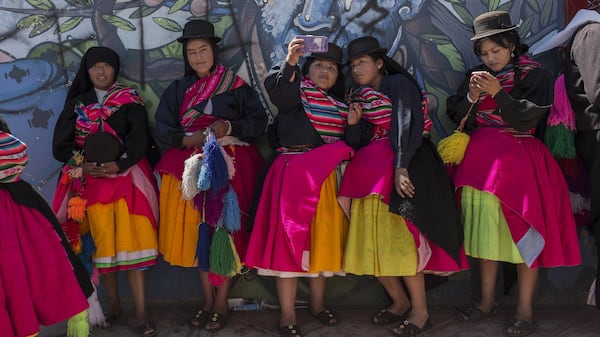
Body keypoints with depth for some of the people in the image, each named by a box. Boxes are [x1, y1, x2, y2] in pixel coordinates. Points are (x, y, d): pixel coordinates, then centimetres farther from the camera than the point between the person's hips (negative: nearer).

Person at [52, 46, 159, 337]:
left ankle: (141, 314, -7)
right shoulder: (76, 104, 12)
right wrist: (82, 164, -11)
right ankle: (113, 305, 19)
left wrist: (118, 165, -19)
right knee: (101, 245, 4)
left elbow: (140, 140, -5)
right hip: (90, 182, 2)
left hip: (126, 178, -2)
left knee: (132, 243, -8)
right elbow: (60, 144, 6)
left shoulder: (130, 102, 6)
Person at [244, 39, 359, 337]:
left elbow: (350, 145, 11)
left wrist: (353, 125, -7)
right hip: (293, 172, -6)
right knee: (290, 235, -5)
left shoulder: (340, 107, 18)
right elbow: (277, 90, -22)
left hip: (325, 177, 6)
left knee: (321, 238, 12)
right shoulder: (297, 89, 2)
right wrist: (290, 63, -37)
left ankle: (317, 303, 28)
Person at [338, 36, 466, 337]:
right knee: (373, 237, 4)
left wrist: (400, 167, -31)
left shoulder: (398, 83, -5)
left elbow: (408, 124, -19)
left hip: (405, 163, -8)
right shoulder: (360, 96, 18)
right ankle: (399, 302, 17)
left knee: (397, 235, -15)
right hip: (373, 167, 8)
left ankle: (420, 310, -5)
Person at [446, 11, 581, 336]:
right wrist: (471, 97, -9)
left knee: (523, 227, -6)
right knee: (486, 224, 2)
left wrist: (498, 93, -17)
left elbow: (527, 119, -10)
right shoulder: (476, 76, 12)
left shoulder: (534, 75, 0)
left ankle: (525, 309, 1)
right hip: (483, 157, 4)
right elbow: (457, 117, 9)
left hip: (519, 157, -4)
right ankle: (487, 299, 13)